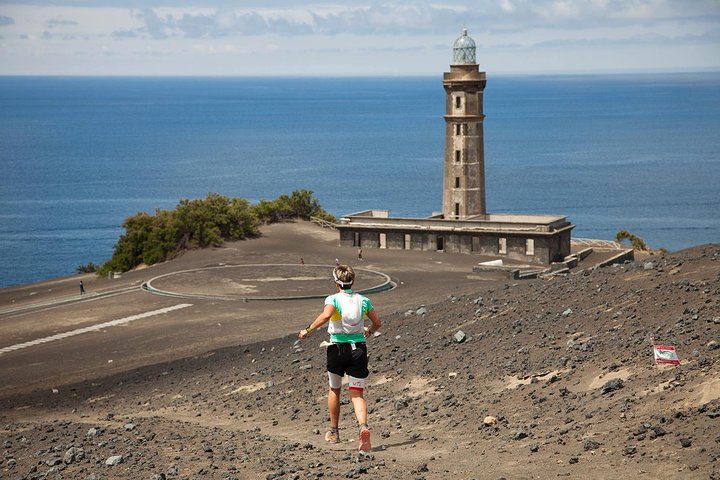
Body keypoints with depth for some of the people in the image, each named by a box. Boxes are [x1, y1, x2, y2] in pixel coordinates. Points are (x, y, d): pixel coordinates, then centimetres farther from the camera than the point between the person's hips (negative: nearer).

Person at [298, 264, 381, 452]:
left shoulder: (333, 299, -6)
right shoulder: (363, 300, 7)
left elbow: (326, 315, -27)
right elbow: (377, 323, 15)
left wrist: (308, 330, -18)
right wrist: (369, 331, 36)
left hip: (338, 348, -2)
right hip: (359, 347, 2)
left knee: (334, 390, 20)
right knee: (357, 394, 0)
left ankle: (334, 431, 30)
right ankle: (363, 426, -27)